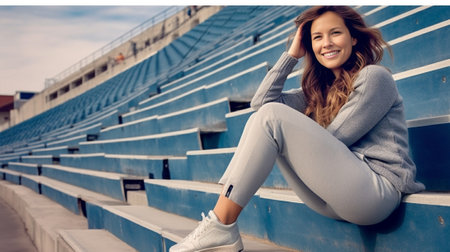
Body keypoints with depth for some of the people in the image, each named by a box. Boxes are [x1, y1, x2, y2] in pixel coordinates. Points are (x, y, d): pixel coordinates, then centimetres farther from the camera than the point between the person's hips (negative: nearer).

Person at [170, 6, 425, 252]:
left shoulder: (374, 77, -1)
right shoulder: (320, 90, 19)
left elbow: (336, 137, -9)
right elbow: (261, 101, 9)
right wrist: (292, 55, 10)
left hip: (379, 187, -8)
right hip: (336, 199, 8)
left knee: (271, 116, -16)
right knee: (262, 115, 3)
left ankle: (221, 226, -20)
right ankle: (218, 222, -12)